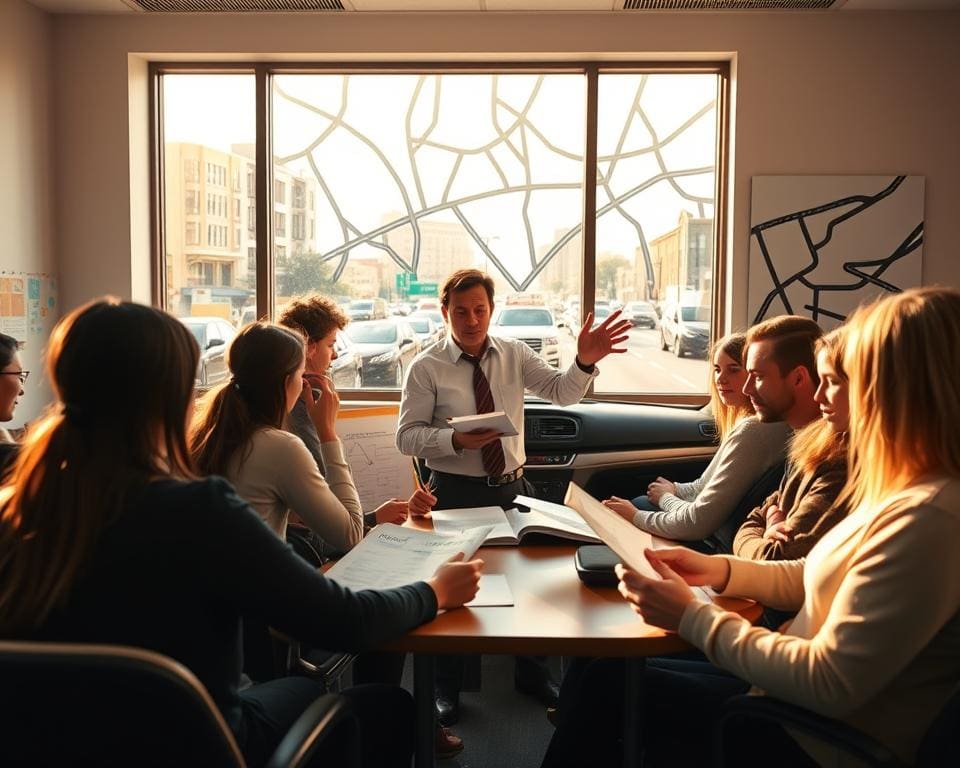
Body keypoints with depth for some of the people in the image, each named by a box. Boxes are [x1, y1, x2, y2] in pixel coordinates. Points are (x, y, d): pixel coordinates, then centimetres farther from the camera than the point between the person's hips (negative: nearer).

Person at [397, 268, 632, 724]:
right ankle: (446, 688, 31)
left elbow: (562, 392, -6)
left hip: (513, 487, 4)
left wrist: (585, 362, -25)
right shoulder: (426, 369, -8)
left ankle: (531, 674, 39)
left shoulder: (515, 355, 2)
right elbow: (407, 437, -10)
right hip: (456, 492, -3)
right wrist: (457, 440, -27)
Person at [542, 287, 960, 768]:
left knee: (609, 686, 1)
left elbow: (829, 685, -27)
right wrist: (721, 571, 2)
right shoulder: (907, 492, 2)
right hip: (801, 696, 8)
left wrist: (692, 616, -19)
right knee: (609, 676, 10)